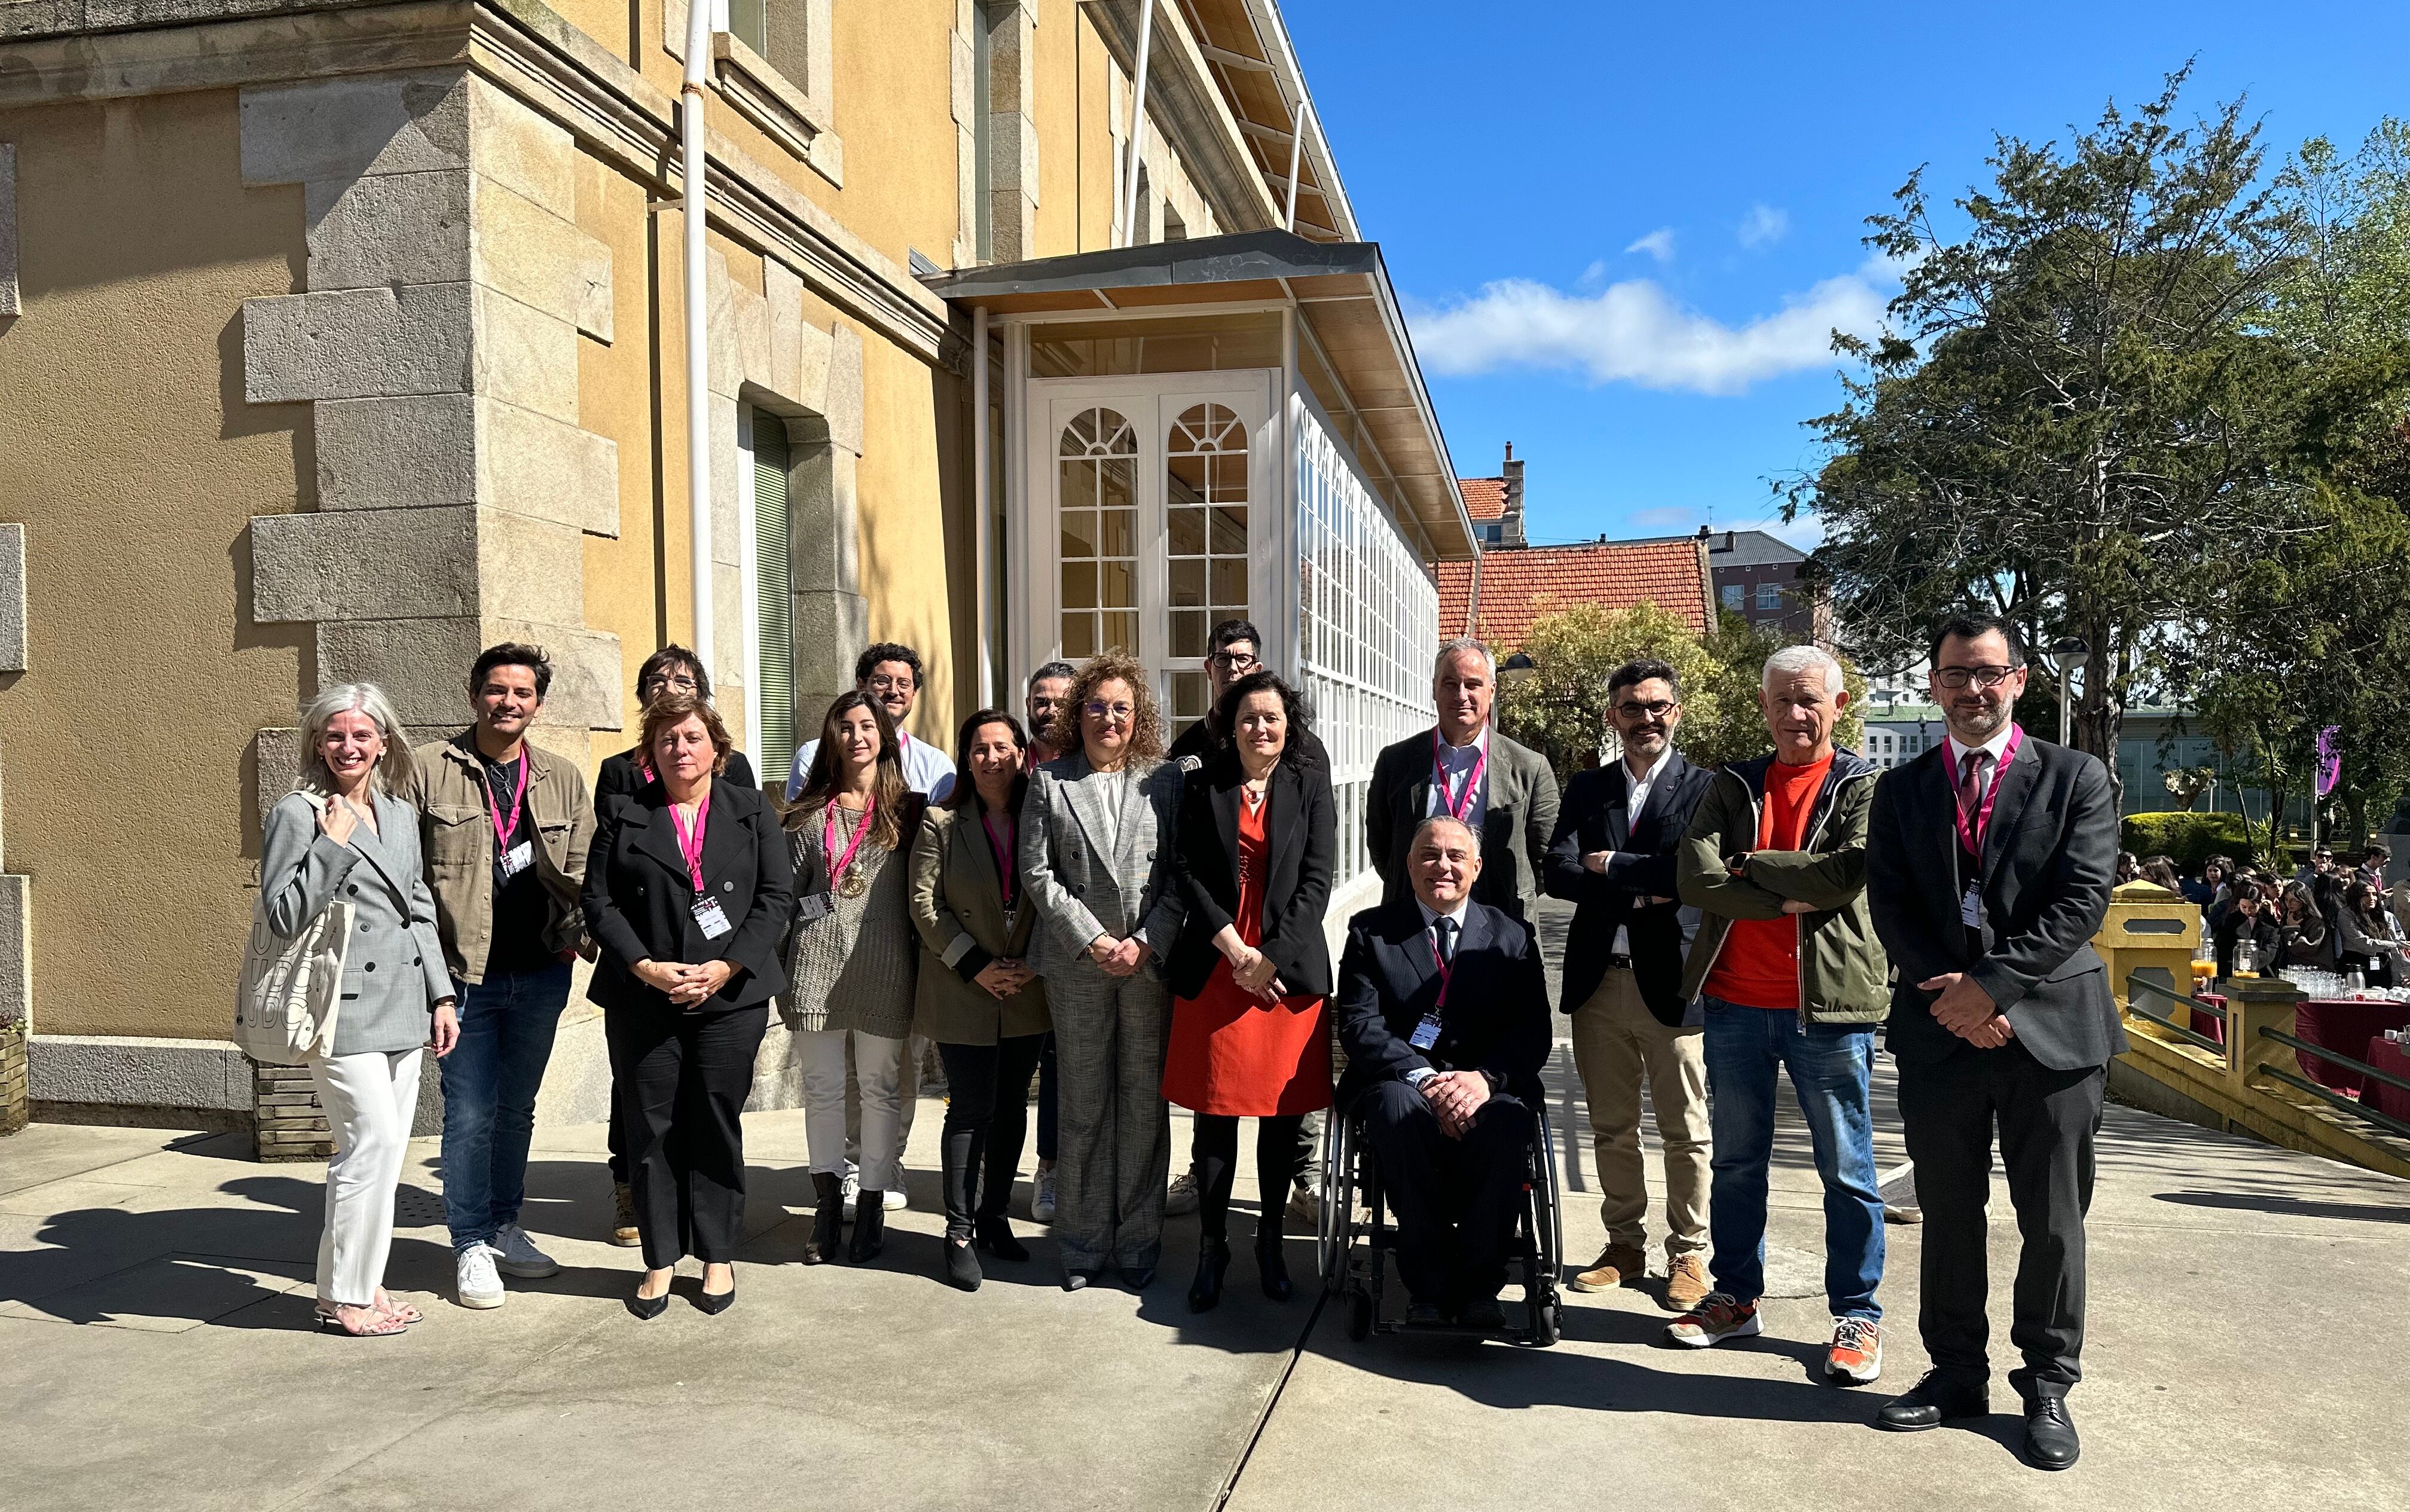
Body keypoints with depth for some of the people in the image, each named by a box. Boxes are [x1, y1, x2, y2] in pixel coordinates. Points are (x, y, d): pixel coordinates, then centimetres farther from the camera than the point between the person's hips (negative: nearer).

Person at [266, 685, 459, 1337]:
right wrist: (334, 844, -17)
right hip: (344, 1007, -7)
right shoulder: (297, 814, -5)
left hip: (401, 1007, 7)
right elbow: (284, 917, -11)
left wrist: (440, 995, 14)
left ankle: (360, 1284, 23)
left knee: (381, 1149, 11)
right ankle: (343, 1296, 7)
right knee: (375, 1142, -8)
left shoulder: (400, 813, 14)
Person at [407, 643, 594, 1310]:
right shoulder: (428, 769, -2)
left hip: (540, 974, 4)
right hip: (464, 973, -3)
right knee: (470, 1115, 0)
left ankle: (504, 1228, 30)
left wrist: (577, 934, -3)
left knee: (516, 1110, 16)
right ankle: (472, 1247, 14)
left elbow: (581, 871, 11)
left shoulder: (562, 778, 8)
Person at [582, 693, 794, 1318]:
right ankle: (660, 1261, 19)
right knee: (651, 1129, 6)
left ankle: (719, 1258, 19)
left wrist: (725, 969, -10)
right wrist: (647, 968, -11)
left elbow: (777, 895, 1)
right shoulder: (623, 817, 8)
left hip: (731, 996, 0)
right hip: (643, 1000, 1)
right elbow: (599, 902, 2)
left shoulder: (751, 810, 7)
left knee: (717, 1125, 5)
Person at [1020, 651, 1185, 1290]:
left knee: (1144, 1104, 5)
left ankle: (1138, 1243, 18)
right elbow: (1037, 873, 0)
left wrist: (1145, 941, -9)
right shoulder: (1050, 781, 5)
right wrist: (1094, 941, -7)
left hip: (1151, 962, 0)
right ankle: (1085, 1243, 19)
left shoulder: (1166, 779, 6)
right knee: (1083, 1108, 6)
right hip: (1077, 965, 0)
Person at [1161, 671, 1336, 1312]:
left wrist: (1271, 958, -10)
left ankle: (1271, 1241, 22)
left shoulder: (1311, 785, 5)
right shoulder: (1201, 786, 6)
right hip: (1214, 970, 0)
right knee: (1215, 1114, 4)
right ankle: (1212, 1246, 17)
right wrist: (1234, 949, -11)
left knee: (1283, 1115, 6)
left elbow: (1316, 880, -2)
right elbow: (1187, 872, -1)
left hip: (1289, 971, 0)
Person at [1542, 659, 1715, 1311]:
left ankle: (1688, 1254, 20)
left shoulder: (1704, 787, -1)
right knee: (1611, 1128, 13)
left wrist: (1610, 866, -10)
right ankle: (1625, 1246, 26)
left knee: (1684, 1130, 6)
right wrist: (1641, 890, -14)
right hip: (1599, 981, 4)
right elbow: (1558, 873, -3)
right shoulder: (1585, 788, 9)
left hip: (1671, 981, -3)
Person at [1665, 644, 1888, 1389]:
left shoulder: (1865, 788, 1)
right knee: (1736, 1159, 13)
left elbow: (1848, 873, -17)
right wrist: (1790, 896, -14)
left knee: (1846, 1168, 5)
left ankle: (1858, 1315, 17)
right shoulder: (1732, 787, 10)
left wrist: (1749, 865, -8)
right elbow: (1694, 878, -5)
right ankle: (1736, 1297, 26)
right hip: (1735, 1000, 4)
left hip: (1828, 1002, -3)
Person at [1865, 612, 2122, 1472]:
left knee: (2053, 1222, 6)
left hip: (2051, 1027, -2)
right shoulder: (1901, 791, 9)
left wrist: (1994, 981, -16)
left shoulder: (2076, 779, 2)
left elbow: (2083, 899, -8)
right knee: (1947, 1214, 11)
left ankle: (2046, 1383, 22)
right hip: (1940, 1032, 2)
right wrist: (1956, 997, -11)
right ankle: (1957, 1373, 25)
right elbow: (1891, 909, 2)